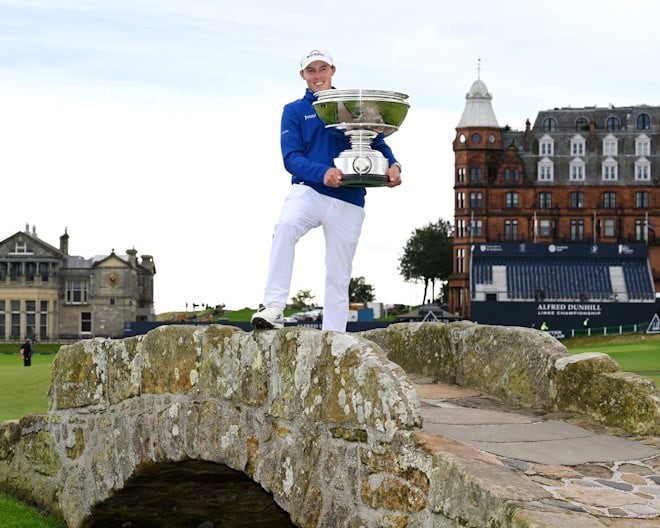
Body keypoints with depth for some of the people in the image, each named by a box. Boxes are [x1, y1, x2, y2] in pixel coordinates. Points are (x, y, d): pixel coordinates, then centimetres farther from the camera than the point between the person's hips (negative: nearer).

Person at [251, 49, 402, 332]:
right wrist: (323, 173, -24)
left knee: (339, 277, 5)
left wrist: (393, 165, -18)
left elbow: (377, 142, 6)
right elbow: (291, 158, -5)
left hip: (348, 202, 2)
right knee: (286, 226, -34)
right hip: (308, 190, -2)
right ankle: (274, 307, -37)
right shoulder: (294, 111, 7)